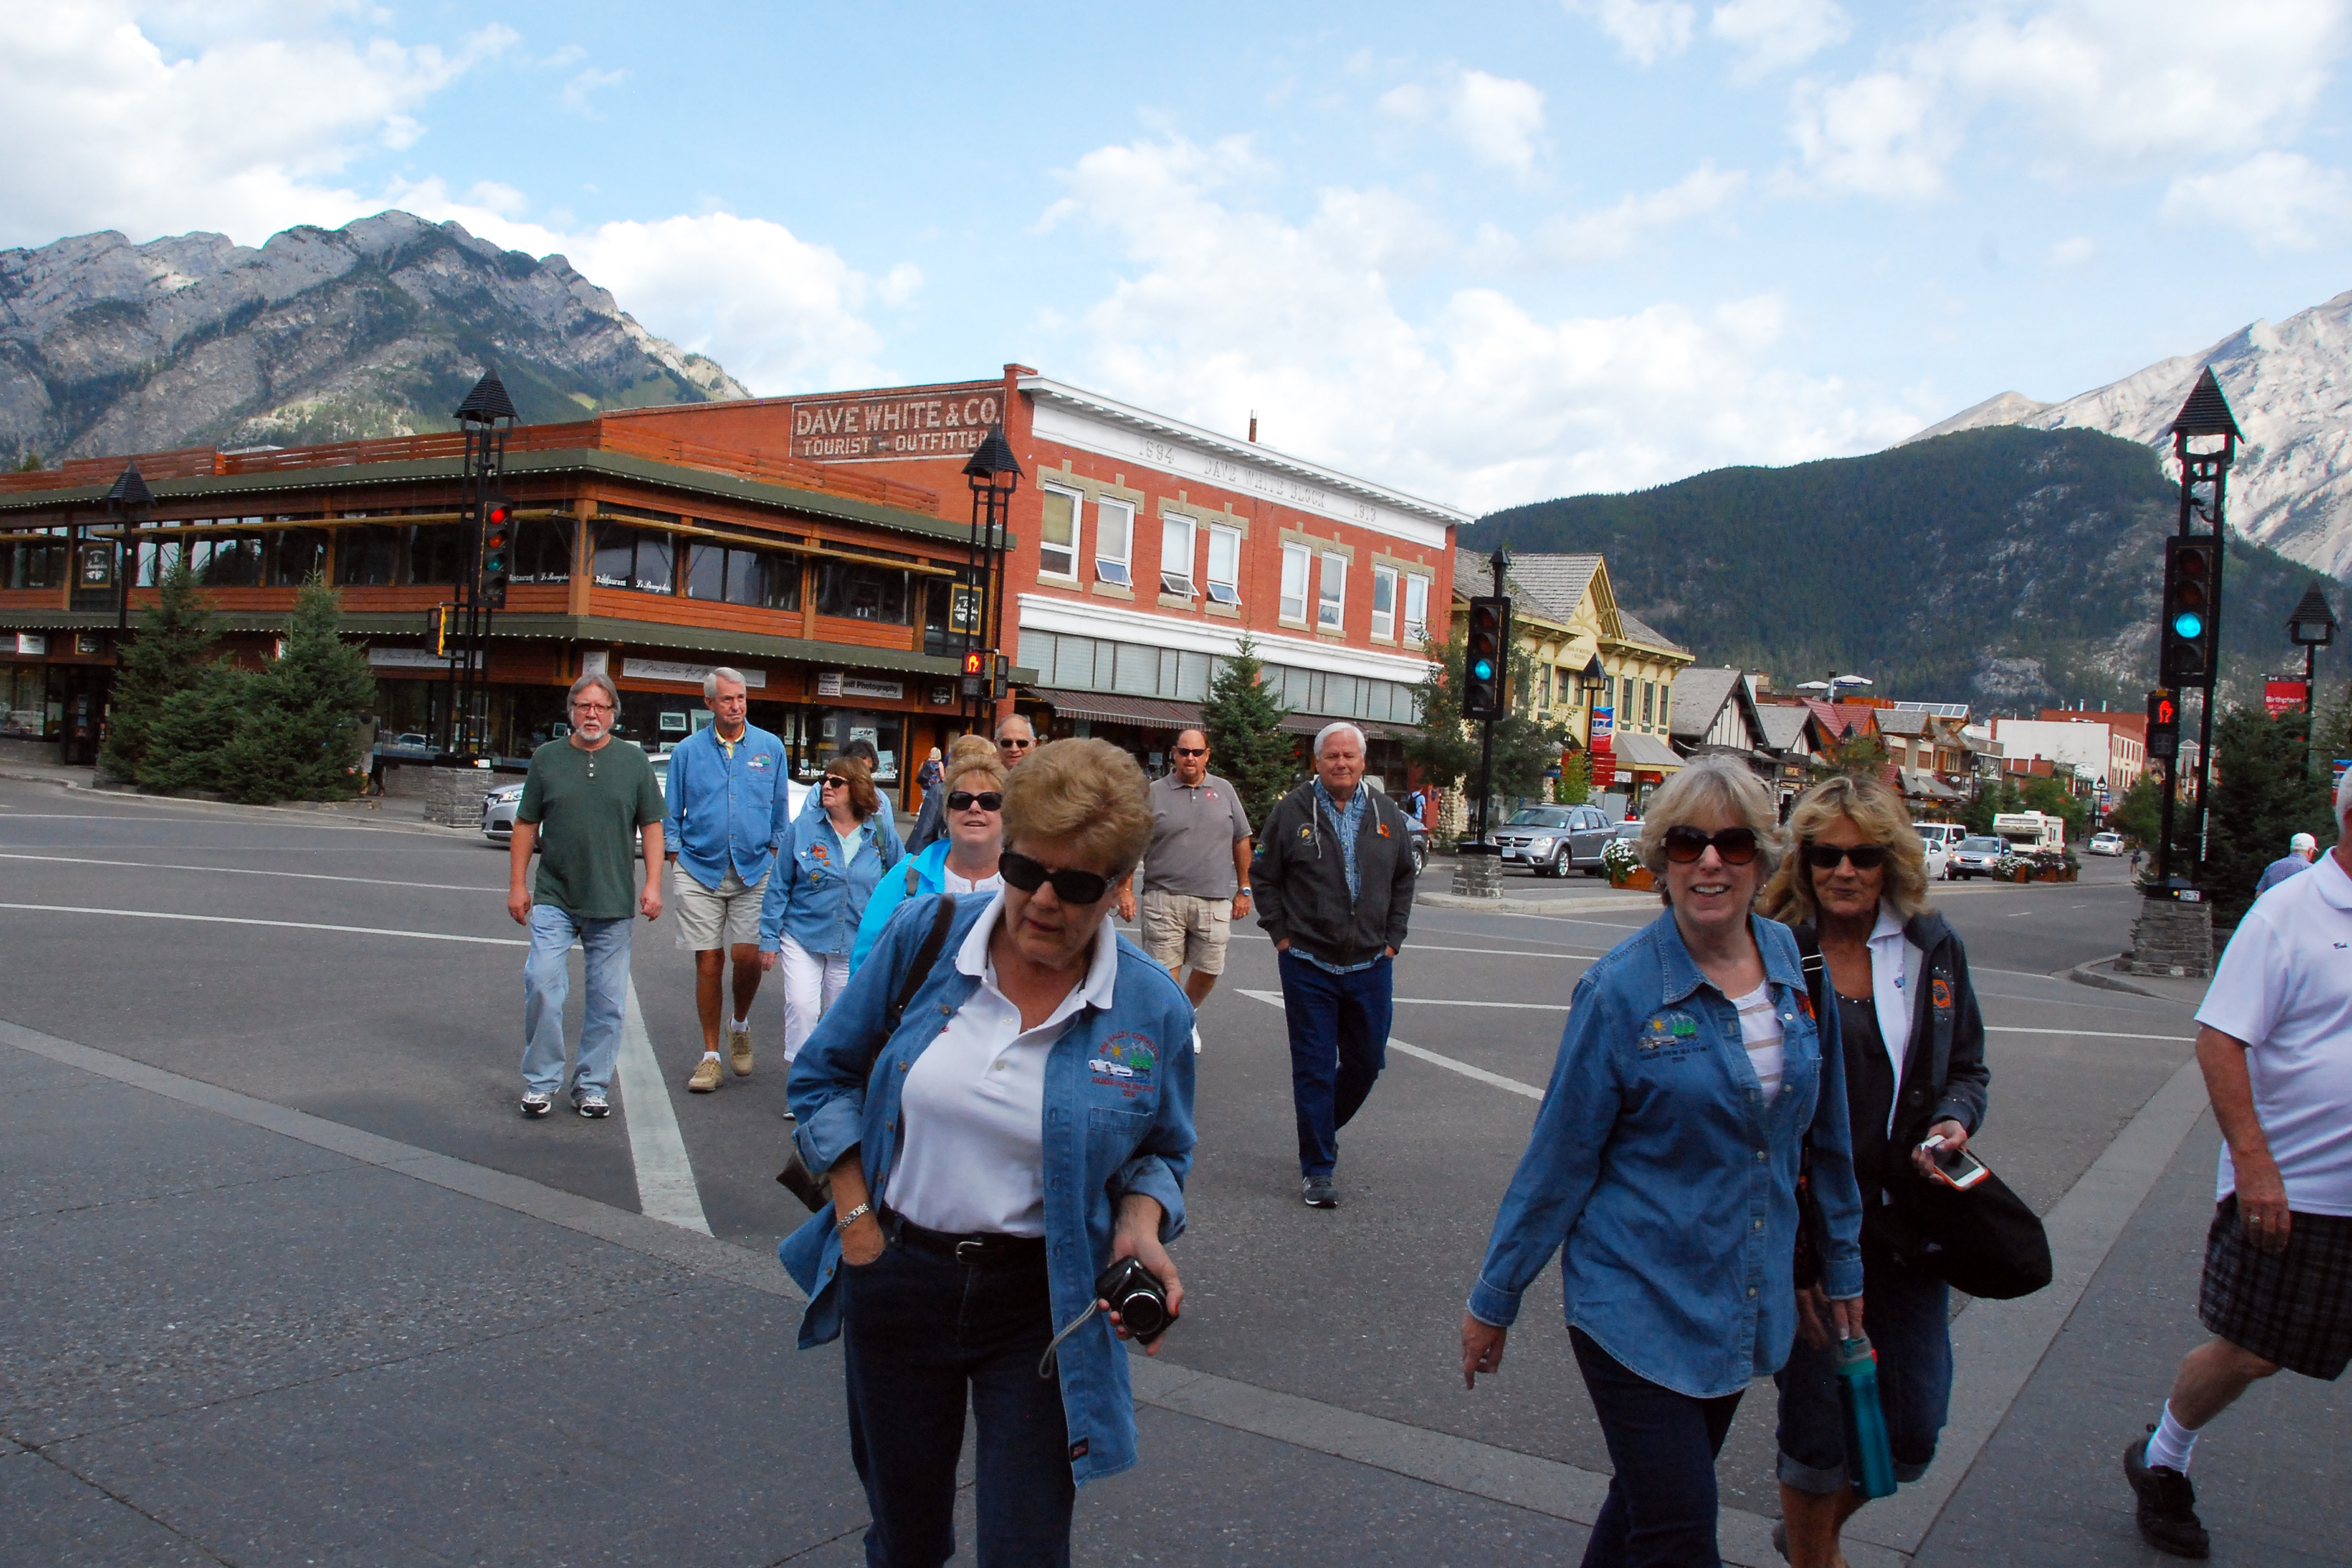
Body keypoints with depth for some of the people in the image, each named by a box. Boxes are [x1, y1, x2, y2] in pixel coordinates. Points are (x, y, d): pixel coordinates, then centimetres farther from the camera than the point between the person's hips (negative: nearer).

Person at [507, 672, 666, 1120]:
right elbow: (526, 826, 10)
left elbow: (652, 826, 6)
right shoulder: (547, 758, 6)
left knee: (608, 1000, 4)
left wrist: (653, 884, -3)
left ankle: (592, 1086, 16)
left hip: (613, 904, 0)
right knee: (542, 986, -9)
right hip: (553, 899, 0)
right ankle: (540, 1082, 6)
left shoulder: (634, 760, 6)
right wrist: (517, 884, 4)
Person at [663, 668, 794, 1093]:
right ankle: (711, 1056, 12)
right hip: (700, 871, 0)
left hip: (754, 870, 0)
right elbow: (672, 813, 9)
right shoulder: (688, 750, 4)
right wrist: (676, 860, 2)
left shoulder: (770, 748, 6)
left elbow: (781, 810, 13)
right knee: (709, 961, 1)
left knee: (747, 956, -9)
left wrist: (776, 856, 8)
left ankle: (740, 1025, 22)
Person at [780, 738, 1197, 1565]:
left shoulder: (1153, 1008, -9)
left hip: (1044, 1307, -1)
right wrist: (857, 1221, -5)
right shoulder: (923, 935, -9)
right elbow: (826, 1075, 3)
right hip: (896, 1276, 2)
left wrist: (1141, 1225, -14)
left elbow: (1160, 1152, 7)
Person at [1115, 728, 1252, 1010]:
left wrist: (1244, 890, 11)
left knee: (1208, 972, 7)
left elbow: (1242, 841, 14)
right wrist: (1126, 890, -9)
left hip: (1214, 901, 2)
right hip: (1164, 899, -2)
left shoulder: (1225, 791, 10)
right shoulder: (1154, 793, 3)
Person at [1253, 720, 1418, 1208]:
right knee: (1314, 1068, 0)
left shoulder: (1387, 814, 7)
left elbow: (1403, 880, 16)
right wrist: (1282, 935, -2)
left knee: (1367, 1062, 11)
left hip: (1371, 966, 3)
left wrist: (1392, 940, 9)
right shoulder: (1292, 811, -3)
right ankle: (1318, 1168, 11)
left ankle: (1321, 1128, 37)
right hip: (1308, 965, -3)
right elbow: (1264, 875, 4)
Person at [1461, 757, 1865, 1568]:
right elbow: (1559, 1158, -10)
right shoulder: (1621, 988, -16)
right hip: (1637, 1309, -5)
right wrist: (1494, 1299, -4)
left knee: (1652, 1499, 19)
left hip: (1744, 1308, 5)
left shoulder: (1795, 963, -2)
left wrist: (1843, 1262, 16)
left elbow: (1823, 1128, 10)